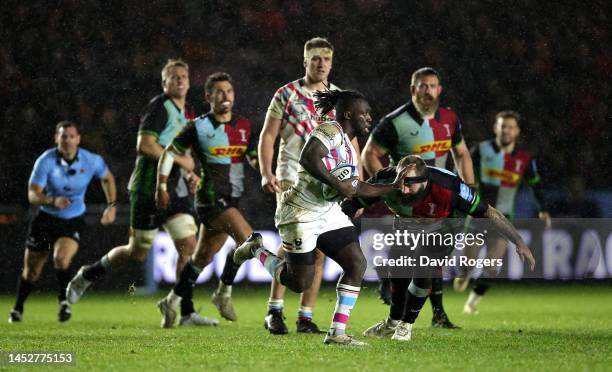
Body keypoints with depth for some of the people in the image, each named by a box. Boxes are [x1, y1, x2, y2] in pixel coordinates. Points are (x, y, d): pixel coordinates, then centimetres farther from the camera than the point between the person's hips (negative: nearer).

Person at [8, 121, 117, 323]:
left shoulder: (91, 161, -12)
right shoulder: (46, 161, -18)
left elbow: (107, 178, 10)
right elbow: (32, 194, -22)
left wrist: (111, 206, 4)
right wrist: (53, 201, -41)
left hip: (73, 221, 0)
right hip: (46, 218, 0)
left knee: (61, 259, -28)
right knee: (31, 271, 8)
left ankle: (63, 300, -1)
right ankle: (18, 309, 34)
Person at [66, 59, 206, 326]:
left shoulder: (182, 112, 17)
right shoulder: (160, 107, -11)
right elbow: (144, 145, -22)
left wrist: (187, 175, 13)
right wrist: (181, 161, -17)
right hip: (149, 190, -8)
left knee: (189, 246, -5)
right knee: (137, 253, 1)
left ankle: (187, 313, -4)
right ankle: (88, 275, 24)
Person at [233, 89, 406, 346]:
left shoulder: (350, 148, 14)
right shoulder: (331, 131, -15)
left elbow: (356, 189, 19)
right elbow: (308, 158, -32)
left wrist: (395, 187, 15)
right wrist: (337, 184, -30)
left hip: (328, 213, 9)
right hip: (301, 215, -9)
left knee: (357, 264, -6)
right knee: (300, 283, -2)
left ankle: (337, 333, -2)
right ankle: (256, 250, 23)